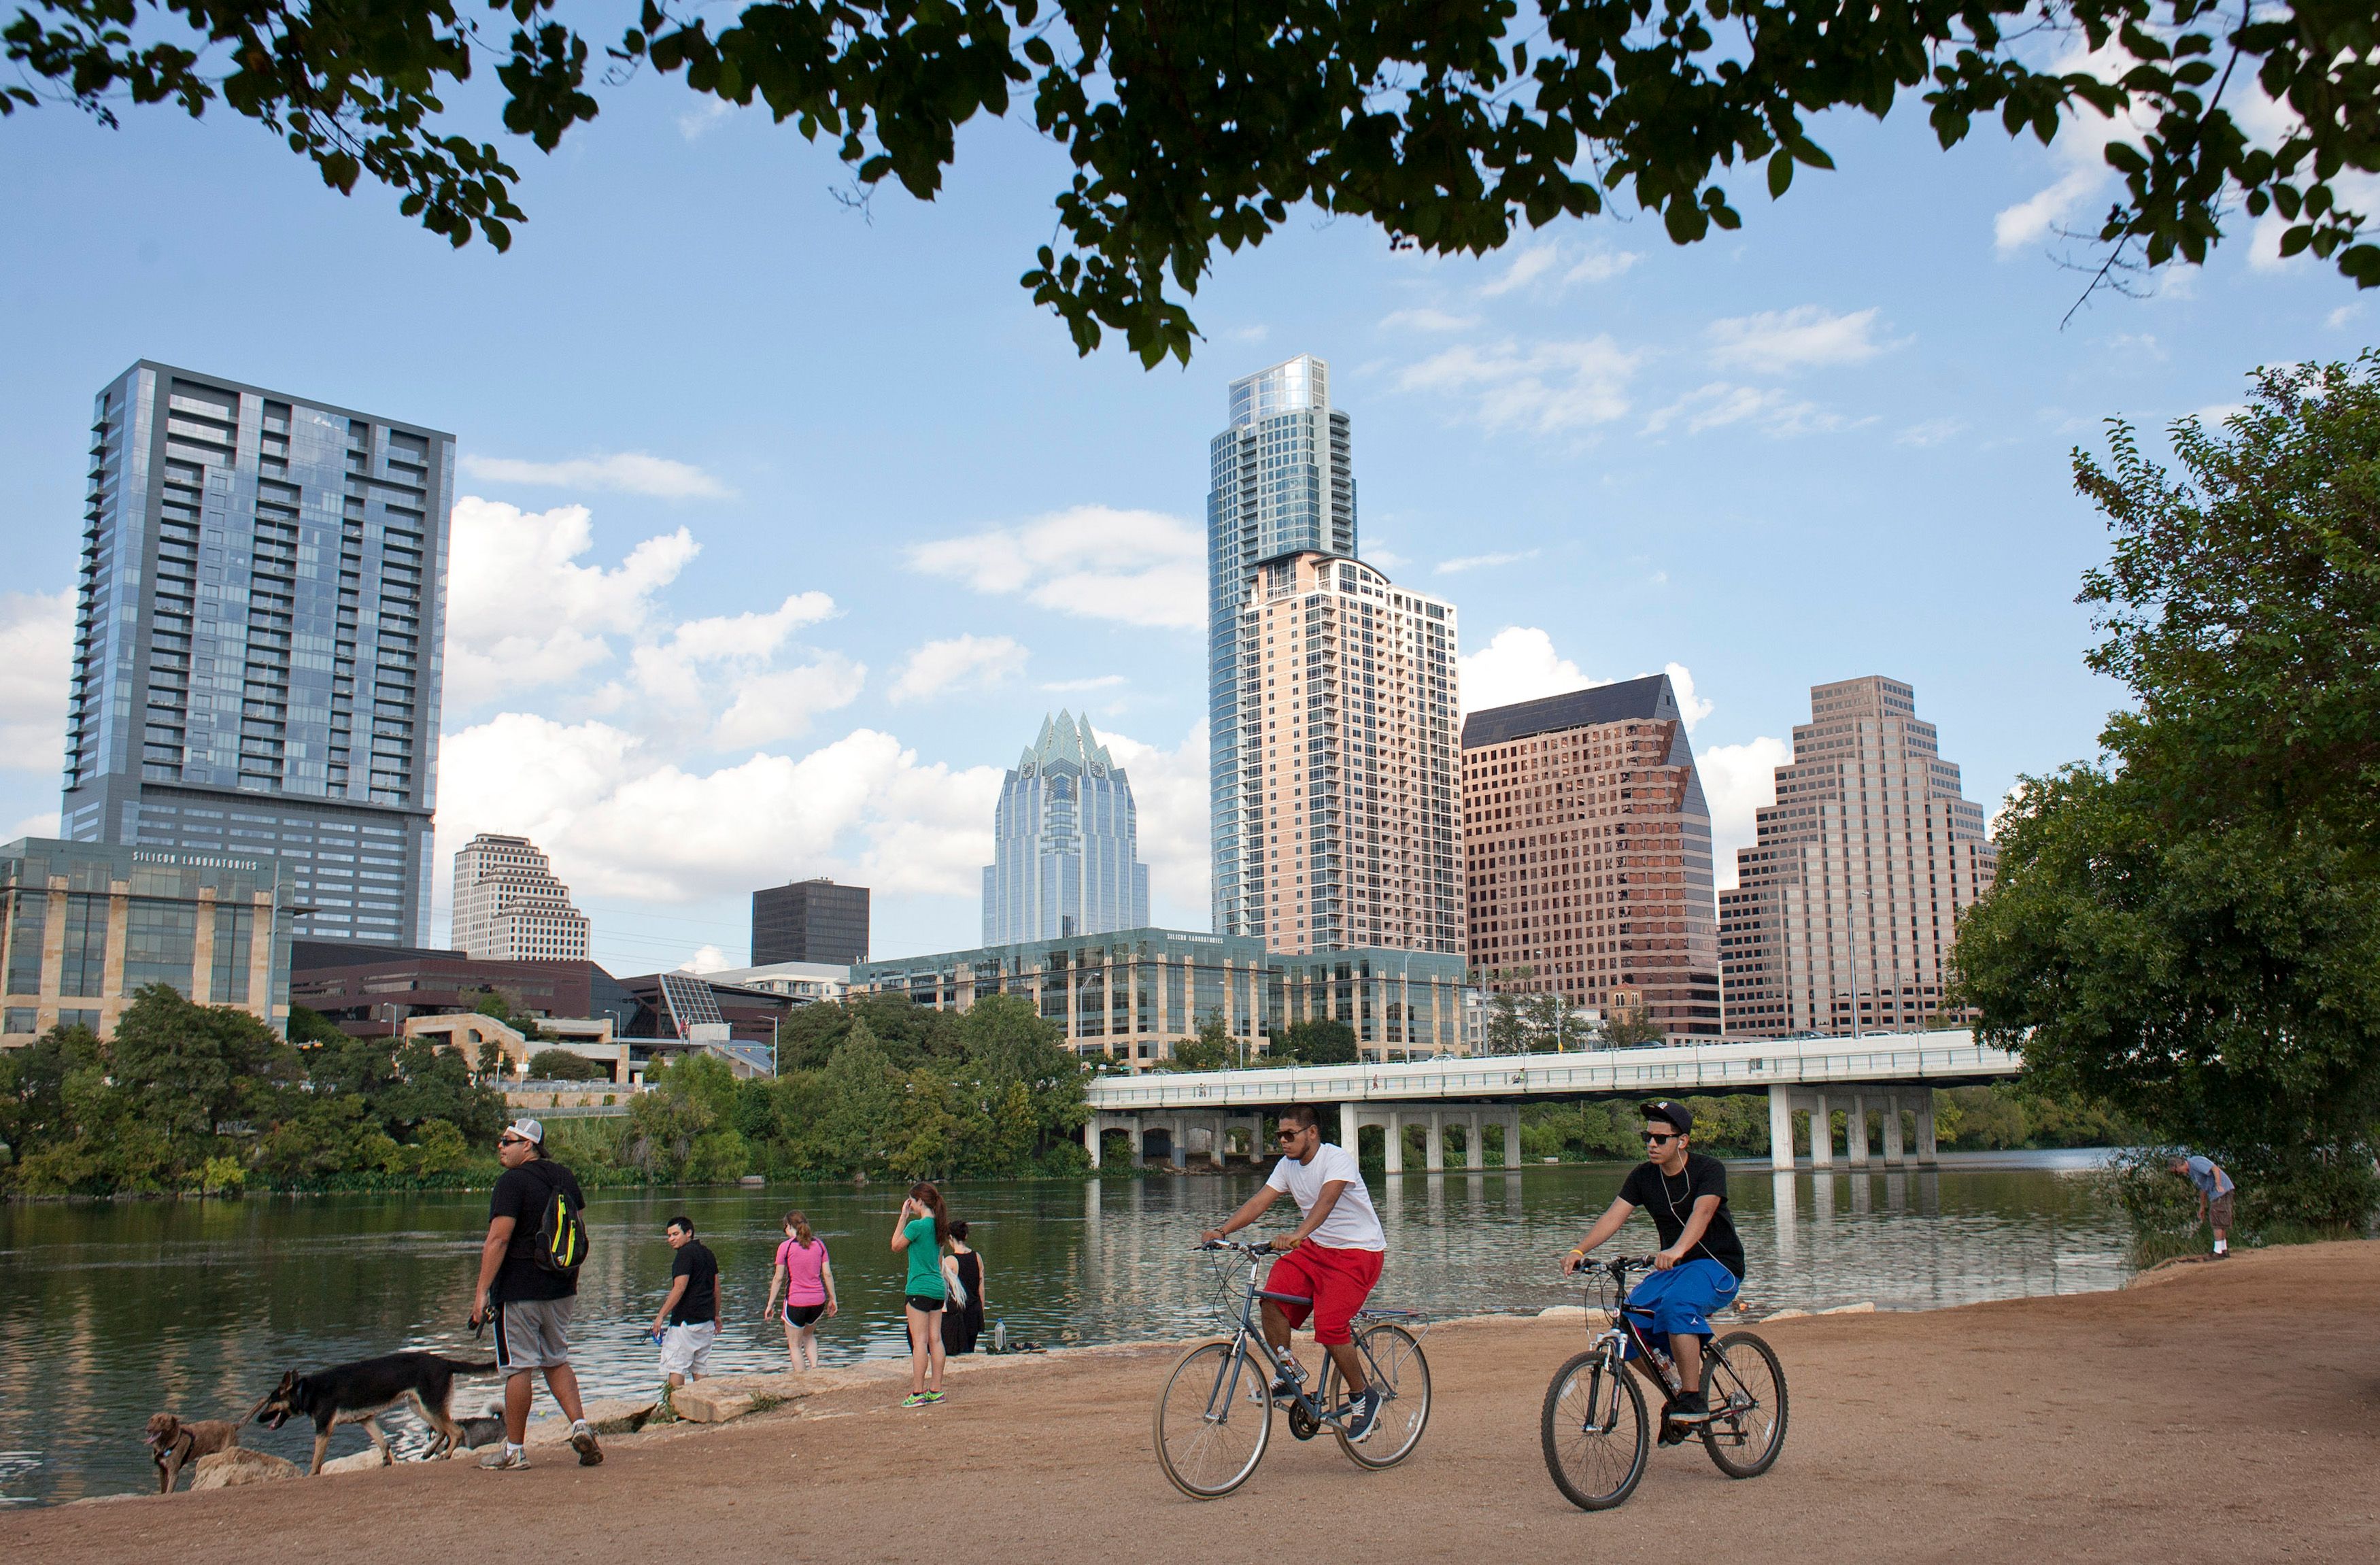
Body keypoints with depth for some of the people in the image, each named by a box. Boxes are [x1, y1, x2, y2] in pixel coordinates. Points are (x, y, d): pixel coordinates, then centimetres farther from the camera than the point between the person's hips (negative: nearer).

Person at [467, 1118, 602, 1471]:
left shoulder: (512, 1181, -13)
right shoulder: (565, 1177, 10)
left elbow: (499, 1239, -20)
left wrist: (482, 1291, -19)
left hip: (519, 1290, -7)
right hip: (561, 1289, 7)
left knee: (518, 1367, 0)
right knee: (557, 1361, 17)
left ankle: (514, 1451, 7)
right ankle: (580, 1426, 1)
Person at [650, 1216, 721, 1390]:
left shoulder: (686, 1253, -12)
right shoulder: (707, 1252, 15)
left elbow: (679, 1288, -18)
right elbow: (716, 1287, 19)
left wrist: (661, 1315, -17)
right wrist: (716, 1315, 26)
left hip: (685, 1320, -8)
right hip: (707, 1320, 9)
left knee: (675, 1367, -5)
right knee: (700, 1368, 11)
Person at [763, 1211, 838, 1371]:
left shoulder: (785, 1247, -6)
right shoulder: (819, 1244, 4)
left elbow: (778, 1278, -4)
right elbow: (827, 1274, 3)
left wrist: (770, 1304, 4)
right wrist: (832, 1299, 11)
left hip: (795, 1301, -4)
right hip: (818, 1300, 4)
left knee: (794, 1345, 10)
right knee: (809, 1335, 27)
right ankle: (815, 1366, 7)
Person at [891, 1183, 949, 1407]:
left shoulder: (916, 1226, -15)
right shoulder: (938, 1225, 9)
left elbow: (896, 1247, -1)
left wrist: (903, 1216, -1)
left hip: (919, 1289, -8)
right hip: (938, 1288, 8)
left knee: (919, 1341, -5)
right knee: (935, 1339, 9)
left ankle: (918, 1393, -3)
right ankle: (936, 1390, 12)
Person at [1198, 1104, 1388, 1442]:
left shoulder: (1338, 1159, -19)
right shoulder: (1288, 1165, 3)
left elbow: (1326, 1200, -37)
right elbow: (1259, 1201, -5)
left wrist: (1298, 1235, -53)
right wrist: (1222, 1230, -20)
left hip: (1359, 1252, -7)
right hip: (1316, 1247, 7)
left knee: (1330, 1325, -21)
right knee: (1273, 1296, -17)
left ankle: (1364, 1396, 1)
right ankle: (1288, 1372, 2)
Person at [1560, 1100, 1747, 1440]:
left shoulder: (1709, 1170, -15)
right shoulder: (1643, 1176, 0)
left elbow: (1702, 1212, -33)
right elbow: (1614, 1215, -10)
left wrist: (1677, 1250, -52)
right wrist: (1579, 1250, -26)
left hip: (1718, 1265, -6)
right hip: (1674, 1267, 6)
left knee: (1677, 1304, -35)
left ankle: (1694, 1399, -24)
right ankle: (1677, 1388, 7)